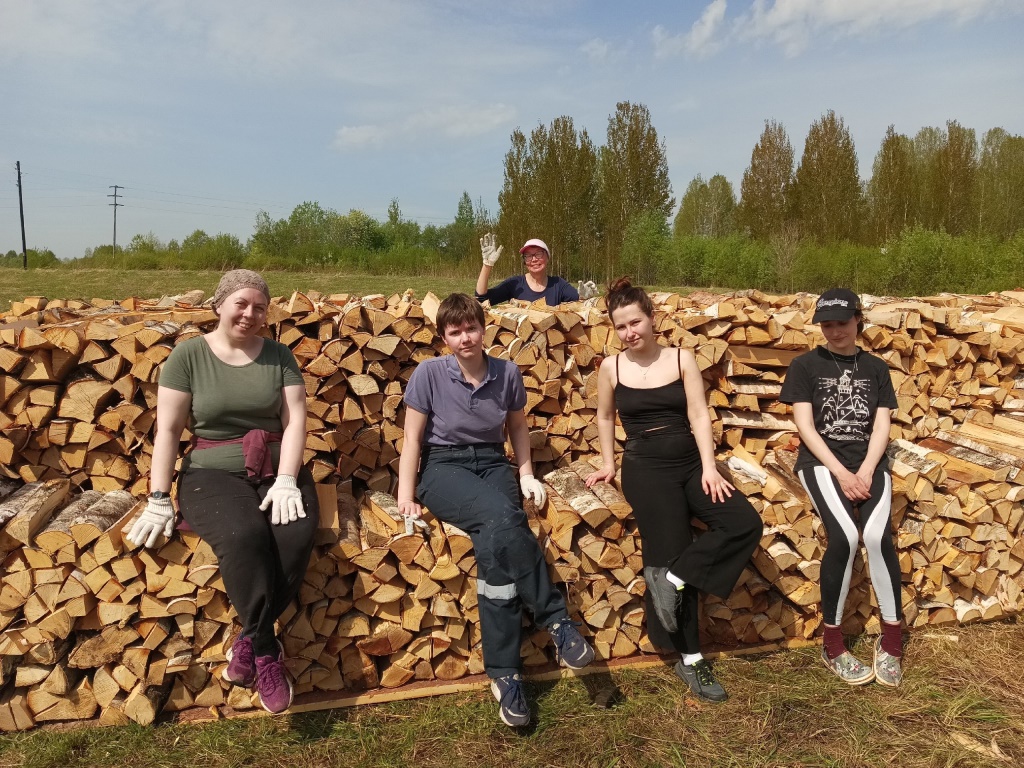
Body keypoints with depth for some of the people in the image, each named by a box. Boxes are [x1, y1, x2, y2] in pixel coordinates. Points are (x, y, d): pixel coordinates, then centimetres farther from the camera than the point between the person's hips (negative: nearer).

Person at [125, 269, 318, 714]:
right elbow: (168, 430, -2)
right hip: (214, 473, -2)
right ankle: (266, 653, -18)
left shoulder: (279, 356, 7)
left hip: (277, 470, 2)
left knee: (296, 534, -29)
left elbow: (295, 419, -1)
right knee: (243, 536, -34)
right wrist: (159, 501, -9)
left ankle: (248, 643, -10)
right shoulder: (188, 355, 1)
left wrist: (286, 481, -15)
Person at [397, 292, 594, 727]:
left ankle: (503, 672, -21)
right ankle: (556, 620, -20)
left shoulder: (507, 374, 1)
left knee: (494, 543, -30)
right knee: (503, 517, -35)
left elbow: (517, 426, 17)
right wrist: (407, 492, -8)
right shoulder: (429, 373, -6)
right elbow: (413, 437, -1)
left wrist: (527, 474, 9)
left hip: (492, 463, 2)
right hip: (443, 466, -2)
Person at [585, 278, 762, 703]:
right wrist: (608, 462, 17)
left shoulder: (682, 358, 1)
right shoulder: (611, 368, 0)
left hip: (690, 463, 3)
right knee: (670, 553, -9)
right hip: (646, 469, -2)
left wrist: (709, 468, -12)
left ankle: (671, 578, -10)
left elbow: (699, 415, -4)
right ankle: (690, 659, 6)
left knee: (746, 524, -17)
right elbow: (605, 417, 16)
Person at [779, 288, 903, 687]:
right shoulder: (805, 365, 4)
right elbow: (805, 427, -4)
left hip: (868, 462, 2)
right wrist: (841, 473, -14)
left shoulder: (876, 368, 13)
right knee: (844, 536, -27)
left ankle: (892, 639, -9)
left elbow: (881, 426, 6)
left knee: (877, 535, -26)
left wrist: (865, 471, -11)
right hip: (821, 462, -2)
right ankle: (832, 643, -13)